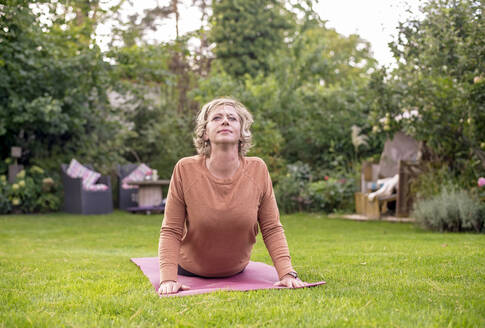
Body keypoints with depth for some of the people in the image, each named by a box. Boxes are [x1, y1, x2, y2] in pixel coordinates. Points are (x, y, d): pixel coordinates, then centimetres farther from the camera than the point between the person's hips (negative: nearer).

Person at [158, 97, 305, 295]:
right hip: (191, 274, -1)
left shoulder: (257, 170, -18)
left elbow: (272, 229, -14)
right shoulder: (185, 169, -23)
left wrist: (287, 273, -25)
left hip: (237, 273, 2)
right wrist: (168, 279, -31)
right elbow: (171, 231, -20)